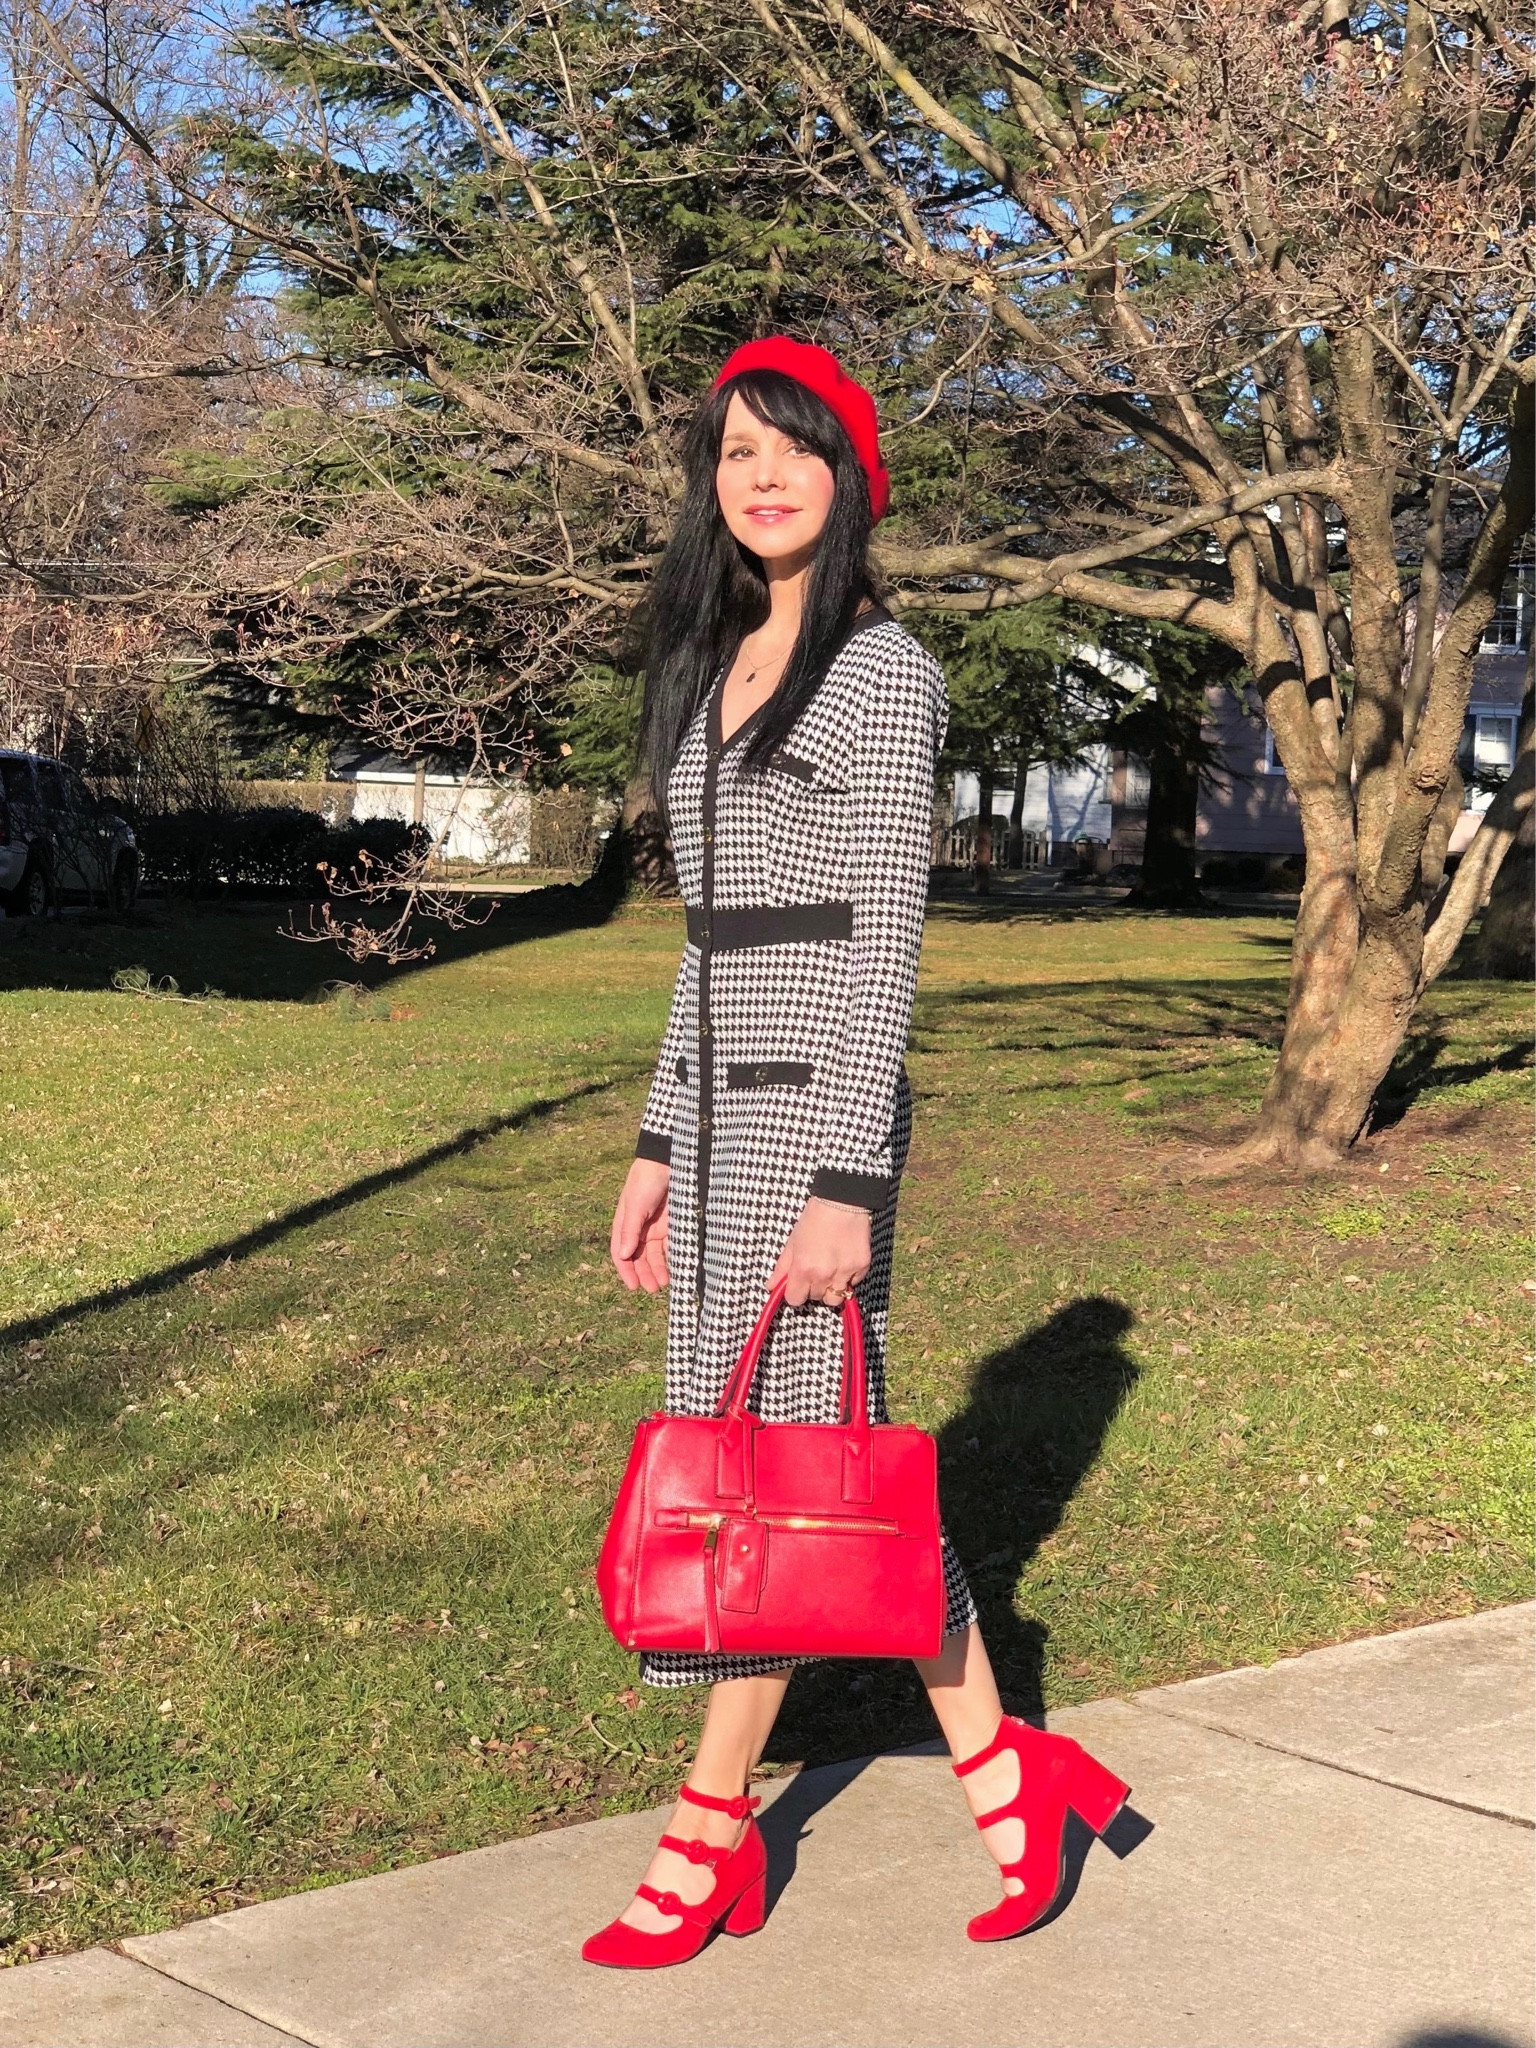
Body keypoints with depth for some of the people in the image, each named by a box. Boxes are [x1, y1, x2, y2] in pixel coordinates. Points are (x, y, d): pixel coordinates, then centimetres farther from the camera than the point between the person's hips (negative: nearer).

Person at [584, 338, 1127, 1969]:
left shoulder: (881, 672, -7)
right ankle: (1003, 1775, 21)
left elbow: (884, 942, -13)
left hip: (817, 1107, -8)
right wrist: (662, 1145, 16)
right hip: (724, 1103, 8)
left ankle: (710, 1837, 13)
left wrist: (847, 1182, -17)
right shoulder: (718, 673, 16)